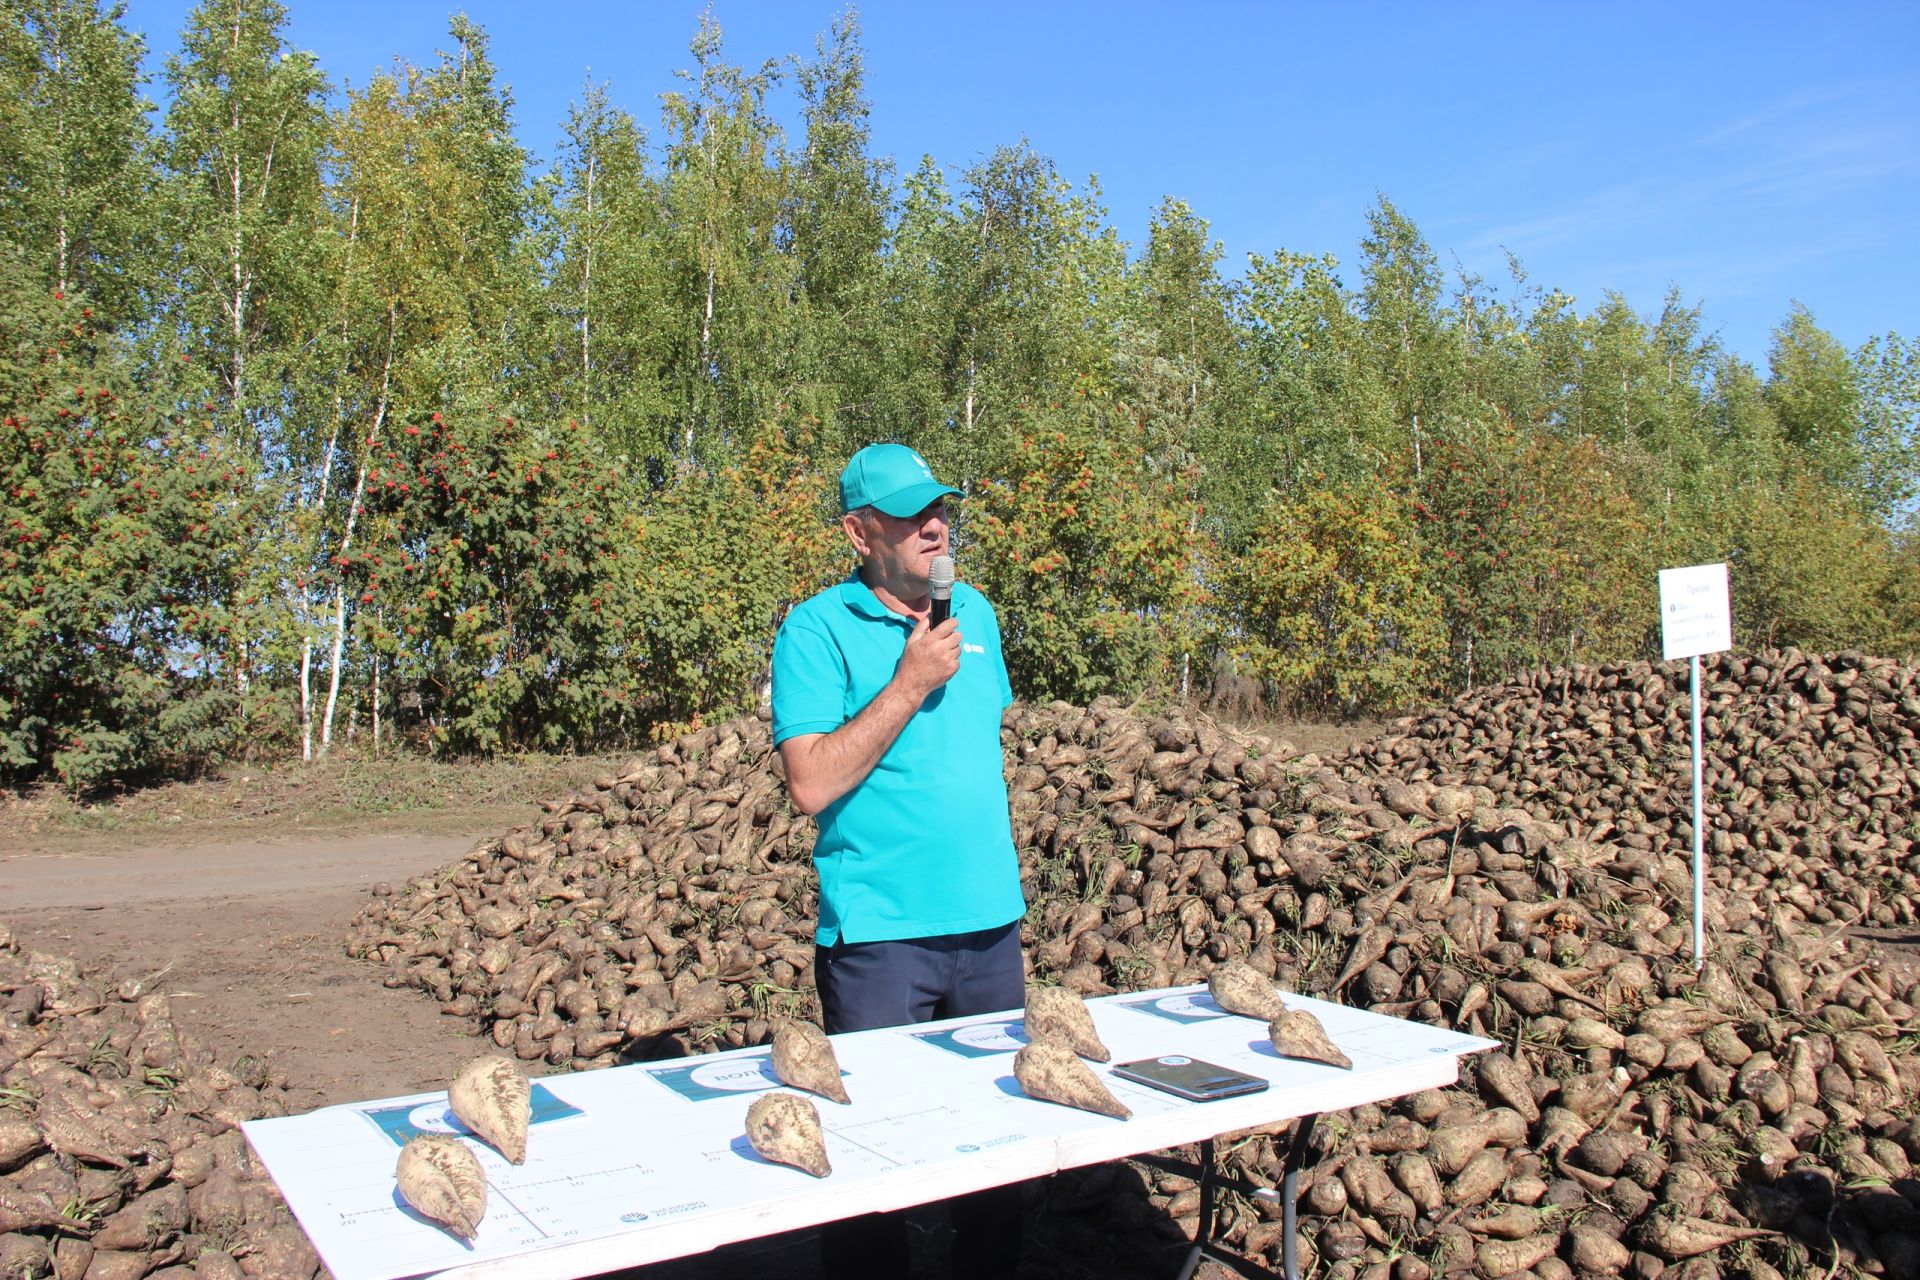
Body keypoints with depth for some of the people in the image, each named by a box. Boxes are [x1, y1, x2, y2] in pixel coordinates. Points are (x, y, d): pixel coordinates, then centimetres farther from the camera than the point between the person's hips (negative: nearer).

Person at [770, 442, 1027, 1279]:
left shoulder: (975, 612, 10)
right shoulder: (817, 629, -9)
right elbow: (812, 784, -19)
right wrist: (910, 683, -19)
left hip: (989, 918, 6)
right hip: (880, 928, -6)